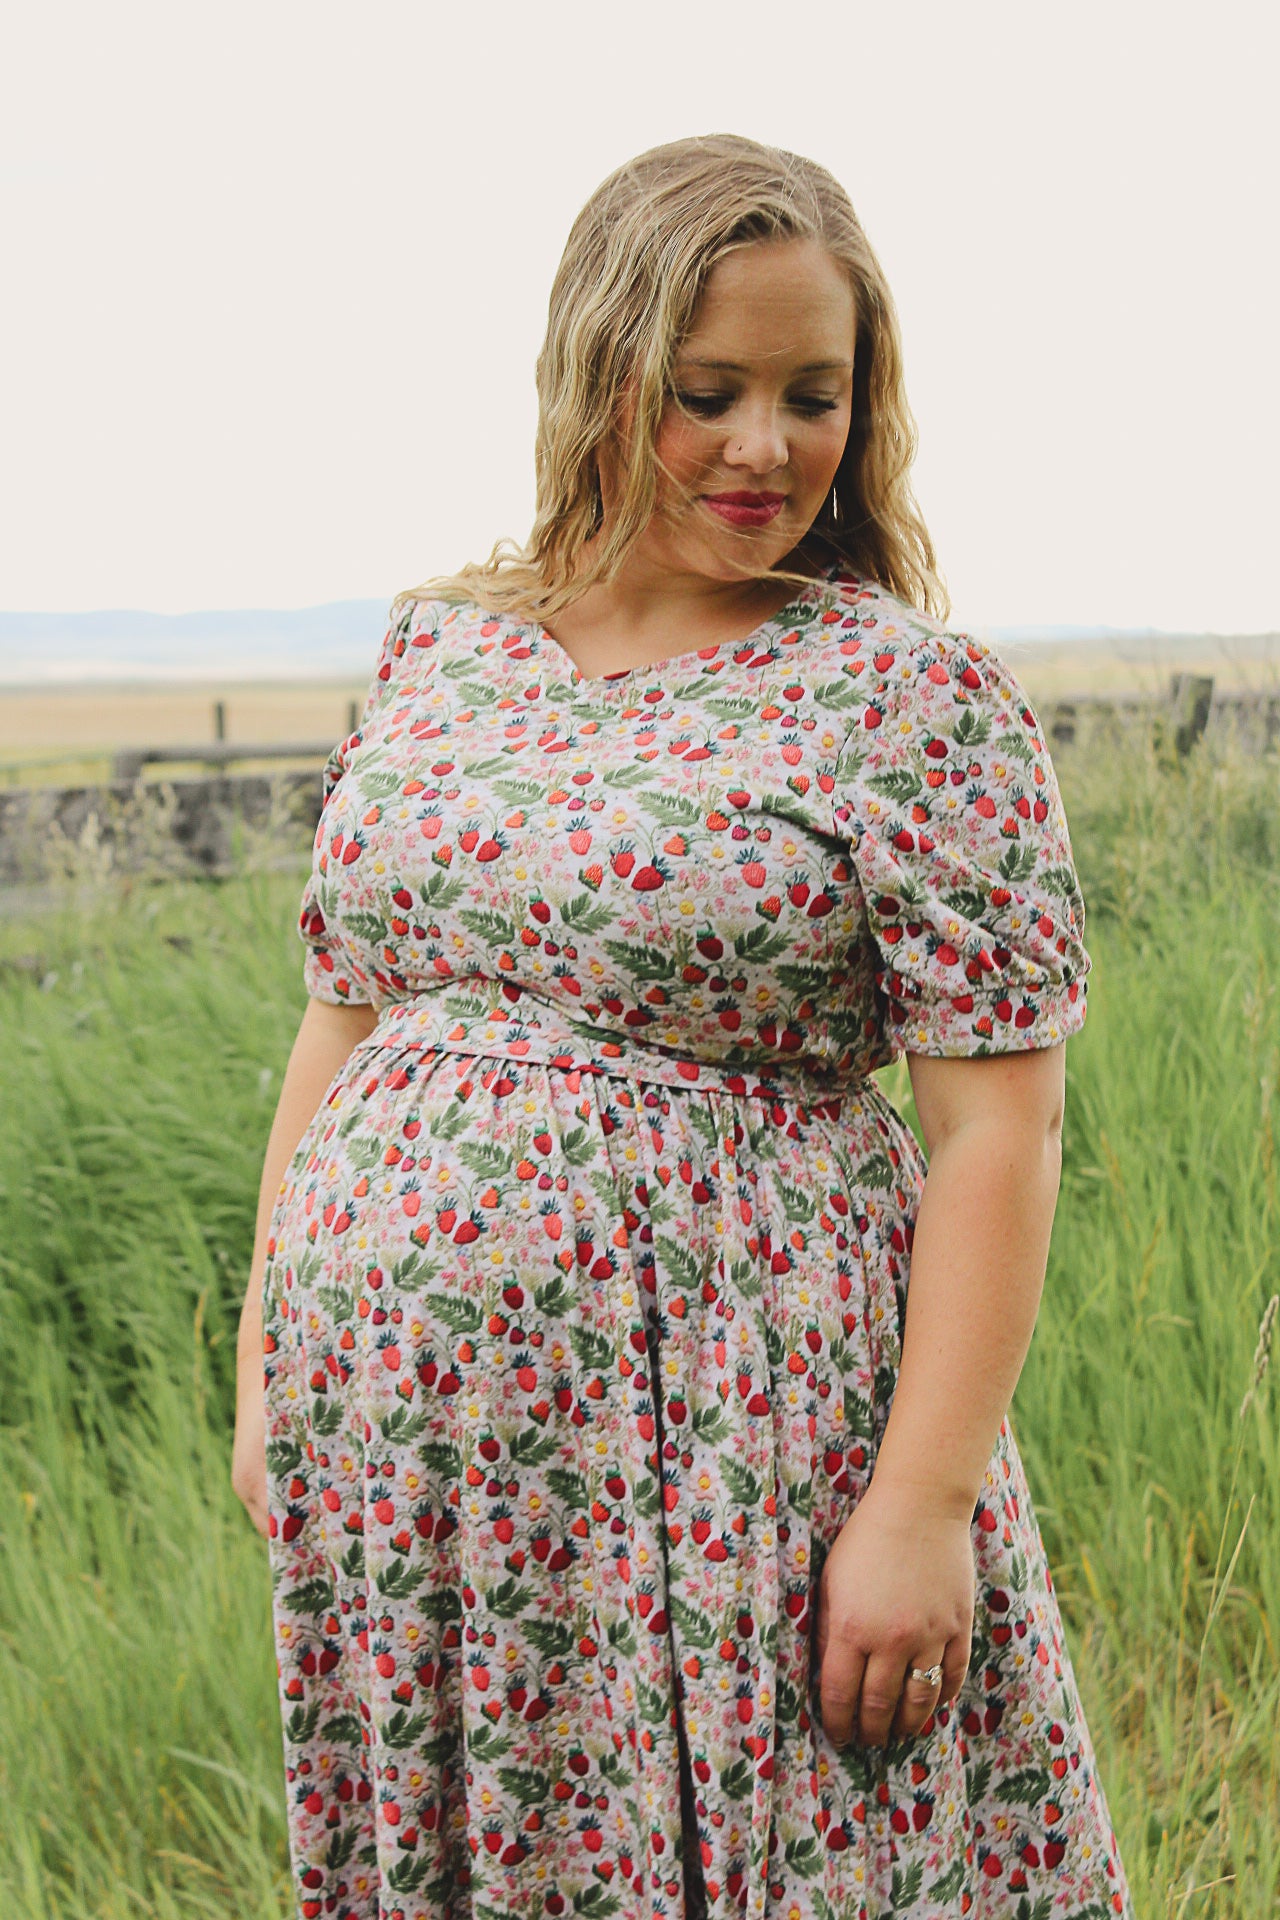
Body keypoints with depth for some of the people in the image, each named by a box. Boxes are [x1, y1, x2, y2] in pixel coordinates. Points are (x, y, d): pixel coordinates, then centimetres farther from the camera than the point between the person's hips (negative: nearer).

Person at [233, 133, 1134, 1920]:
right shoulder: (433, 649, 8)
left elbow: (998, 1125, -10)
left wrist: (924, 1500, -15)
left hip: (733, 1441, -4)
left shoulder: (917, 693, -7)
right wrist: (269, 1363, 12)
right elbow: (342, 1018, 13)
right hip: (393, 1428, 5)